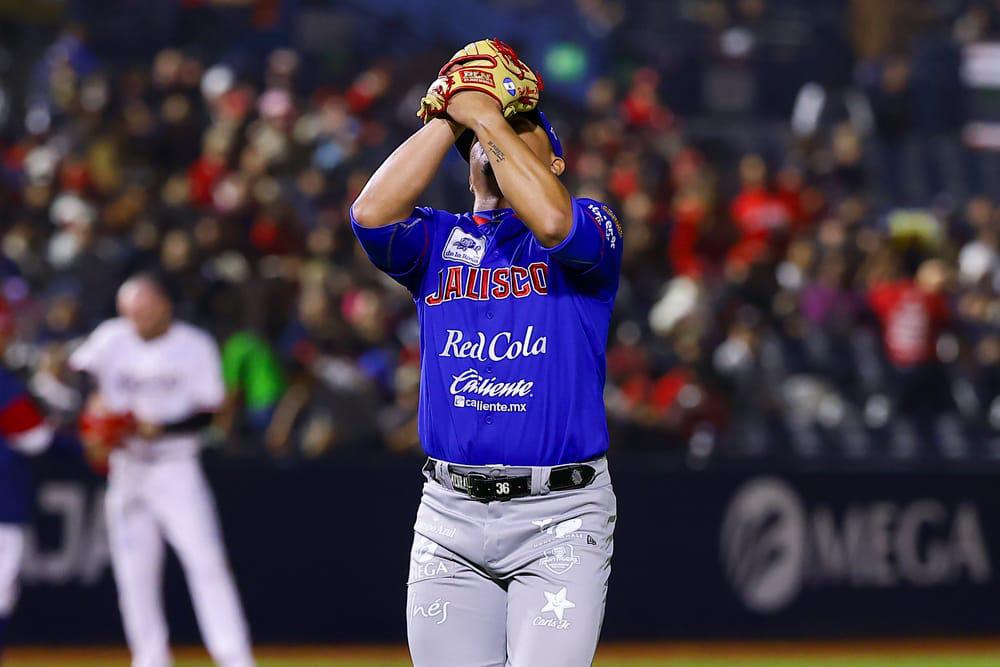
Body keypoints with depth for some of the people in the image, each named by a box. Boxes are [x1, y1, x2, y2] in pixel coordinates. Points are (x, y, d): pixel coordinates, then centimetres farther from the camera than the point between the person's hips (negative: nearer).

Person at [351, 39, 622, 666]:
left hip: (558, 519, -4)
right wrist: (451, 116, -2)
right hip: (449, 517, 4)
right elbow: (372, 213, -8)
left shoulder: (592, 225, 4)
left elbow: (552, 221, -21)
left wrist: (488, 116, -11)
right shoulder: (438, 239, 14)